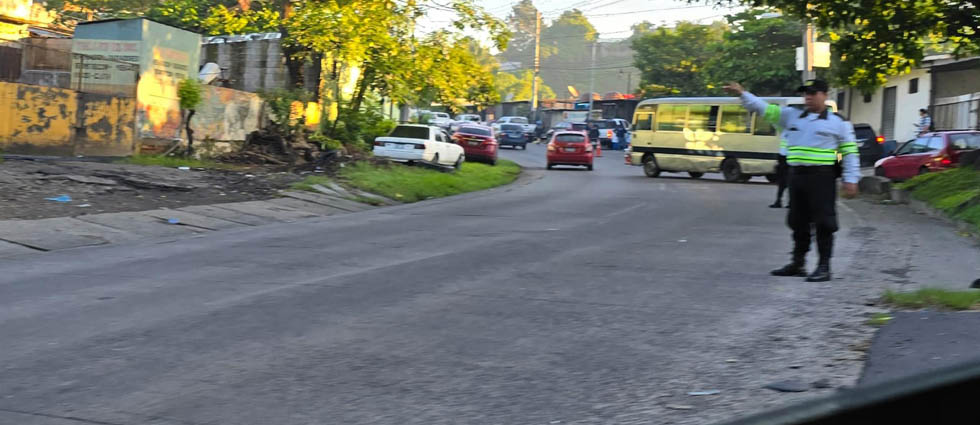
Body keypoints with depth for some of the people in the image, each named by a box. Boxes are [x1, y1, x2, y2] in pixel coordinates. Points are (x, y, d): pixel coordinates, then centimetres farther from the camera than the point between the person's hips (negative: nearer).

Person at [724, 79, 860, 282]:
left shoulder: (838, 123, 2)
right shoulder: (791, 116, 13)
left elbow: (850, 152, 1)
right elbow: (764, 108, 8)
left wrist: (851, 180, -6)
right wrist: (742, 94, -4)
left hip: (822, 177, -5)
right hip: (796, 174, 5)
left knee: (823, 223, -4)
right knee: (798, 222, 12)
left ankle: (824, 267, 0)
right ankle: (798, 263, 22)